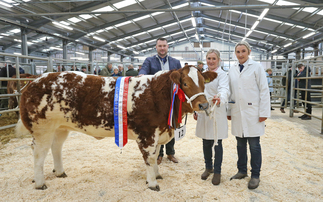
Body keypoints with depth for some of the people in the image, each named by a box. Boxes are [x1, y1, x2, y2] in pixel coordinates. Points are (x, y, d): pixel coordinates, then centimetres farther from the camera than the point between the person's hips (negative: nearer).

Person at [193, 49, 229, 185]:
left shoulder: (222, 74, -6)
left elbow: (224, 90, -25)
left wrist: (220, 99, -46)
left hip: (217, 113, -5)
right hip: (203, 112, 5)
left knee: (217, 143, 3)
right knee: (206, 143, 12)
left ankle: (217, 171, 17)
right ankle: (208, 167, 30)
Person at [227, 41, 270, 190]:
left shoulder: (256, 67, -1)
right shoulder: (232, 70, 10)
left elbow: (264, 90, -4)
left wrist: (264, 112, -8)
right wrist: (229, 111, 12)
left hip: (252, 112, -4)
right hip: (237, 113, 4)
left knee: (254, 145, 1)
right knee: (240, 144, 12)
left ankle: (255, 175, 15)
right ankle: (242, 171, 27)